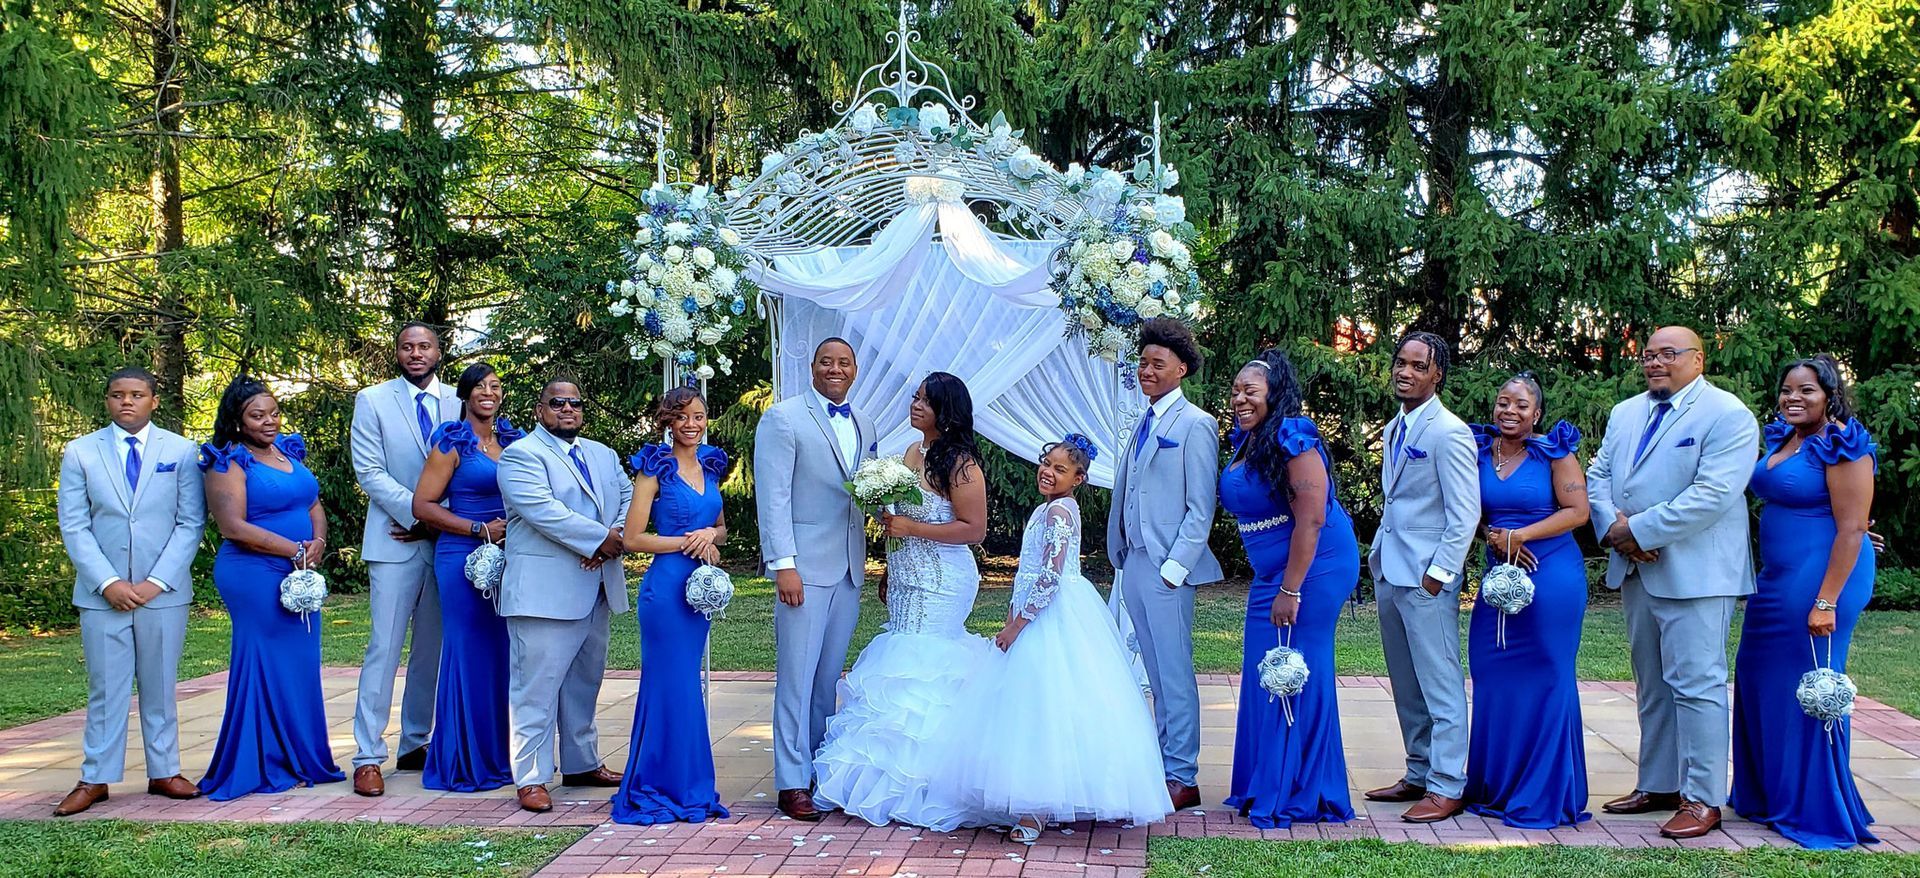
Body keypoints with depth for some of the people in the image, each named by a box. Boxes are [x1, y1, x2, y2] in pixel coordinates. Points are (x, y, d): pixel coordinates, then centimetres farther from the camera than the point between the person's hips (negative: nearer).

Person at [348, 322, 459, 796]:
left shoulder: (459, 403, 9)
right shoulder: (372, 400, 3)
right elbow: (369, 471, -4)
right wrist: (417, 510, -15)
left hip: (447, 540, 3)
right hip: (395, 540, -3)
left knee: (432, 650, 8)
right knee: (385, 648, -6)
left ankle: (415, 746, 19)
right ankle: (368, 756, -2)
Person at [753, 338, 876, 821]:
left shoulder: (864, 426, 15)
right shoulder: (783, 417, -4)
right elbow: (772, 495, -9)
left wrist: (865, 560, 3)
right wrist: (783, 564, -16)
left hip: (849, 569, 6)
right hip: (805, 566, -6)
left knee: (829, 677, 11)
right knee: (797, 676, -3)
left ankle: (820, 768, 19)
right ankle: (792, 784, 3)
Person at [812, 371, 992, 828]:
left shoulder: (960, 463, -13)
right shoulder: (912, 454, 12)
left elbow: (974, 529, -16)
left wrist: (911, 528, -19)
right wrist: (888, 574, 22)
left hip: (940, 585, -8)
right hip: (907, 582, 8)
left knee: (921, 674, -6)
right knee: (904, 668, 9)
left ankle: (914, 789, 2)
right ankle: (899, 780, 16)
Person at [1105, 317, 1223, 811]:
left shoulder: (1194, 425, -8)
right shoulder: (1143, 424, 16)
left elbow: (1200, 509, -11)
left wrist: (1174, 568, -15)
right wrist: (1121, 557, 14)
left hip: (1167, 568, -8)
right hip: (1134, 564, 8)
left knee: (1174, 673, -3)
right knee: (1156, 673, 13)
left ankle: (1182, 778, 4)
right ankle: (1162, 764, 20)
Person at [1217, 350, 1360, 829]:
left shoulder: (1293, 441, -18)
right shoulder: (1247, 443, 10)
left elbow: (1311, 519, -23)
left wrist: (1290, 591, -23)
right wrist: (1271, 585, 18)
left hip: (1312, 570, -10)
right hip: (1270, 573, 10)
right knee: (1264, 677, 13)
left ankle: (1300, 796, 8)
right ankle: (1266, 787, 24)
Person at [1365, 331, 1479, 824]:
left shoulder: (1449, 433, -12)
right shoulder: (1395, 428, 15)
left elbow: (1465, 514, -14)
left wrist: (1438, 573, -16)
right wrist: (1378, 553, 15)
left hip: (1426, 577, -9)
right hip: (1390, 573, 9)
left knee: (1440, 685, -4)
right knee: (1406, 685, 14)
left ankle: (1447, 788, 2)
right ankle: (1419, 775, 24)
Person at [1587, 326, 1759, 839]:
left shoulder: (1728, 416, -8)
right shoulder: (1625, 414, 16)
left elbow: (1713, 494, -19)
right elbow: (1598, 475, 13)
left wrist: (1638, 530, -18)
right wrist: (1613, 526, -8)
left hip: (1695, 571, -7)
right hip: (1634, 568, 8)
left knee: (1696, 683, -6)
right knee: (1652, 685, 14)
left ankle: (1702, 799, 0)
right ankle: (1658, 785, 23)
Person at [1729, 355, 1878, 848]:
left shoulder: (1842, 446, -14)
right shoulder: (1781, 440, 11)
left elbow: (1852, 528, -18)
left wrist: (1826, 602, -21)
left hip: (1821, 580, -9)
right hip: (1776, 581, 9)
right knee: (1758, 682, 13)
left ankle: (1815, 811, 12)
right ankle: (1768, 795, 26)